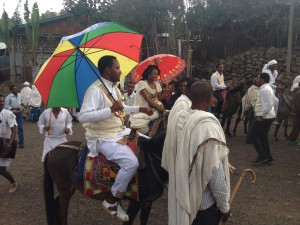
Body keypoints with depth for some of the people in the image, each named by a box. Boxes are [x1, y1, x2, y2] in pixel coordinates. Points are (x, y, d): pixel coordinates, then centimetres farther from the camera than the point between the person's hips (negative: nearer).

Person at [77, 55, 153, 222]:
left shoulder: (115, 88, 8)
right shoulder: (95, 90, -20)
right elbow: (83, 117, -31)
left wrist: (140, 109, 14)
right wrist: (111, 110, -35)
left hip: (121, 132, 10)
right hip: (104, 139, -10)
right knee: (132, 162, -26)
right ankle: (111, 201, -7)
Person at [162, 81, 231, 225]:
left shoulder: (177, 119, -4)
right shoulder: (208, 125, -25)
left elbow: (168, 160, 6)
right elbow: (215, 172, -22)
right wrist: (224, 206, -10)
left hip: (180, 196, 6)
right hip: (204, 201, -6)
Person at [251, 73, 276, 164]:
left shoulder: (264, 89, -18)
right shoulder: (267, 88, 16)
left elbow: (267, 105, -26)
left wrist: (261, 116, -23)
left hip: (264, 117, -11)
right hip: (268, 116, 11)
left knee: (254, 135, -3)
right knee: (263, 136, 16)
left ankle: (262, 156, -2)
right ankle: (268, 157, 20)